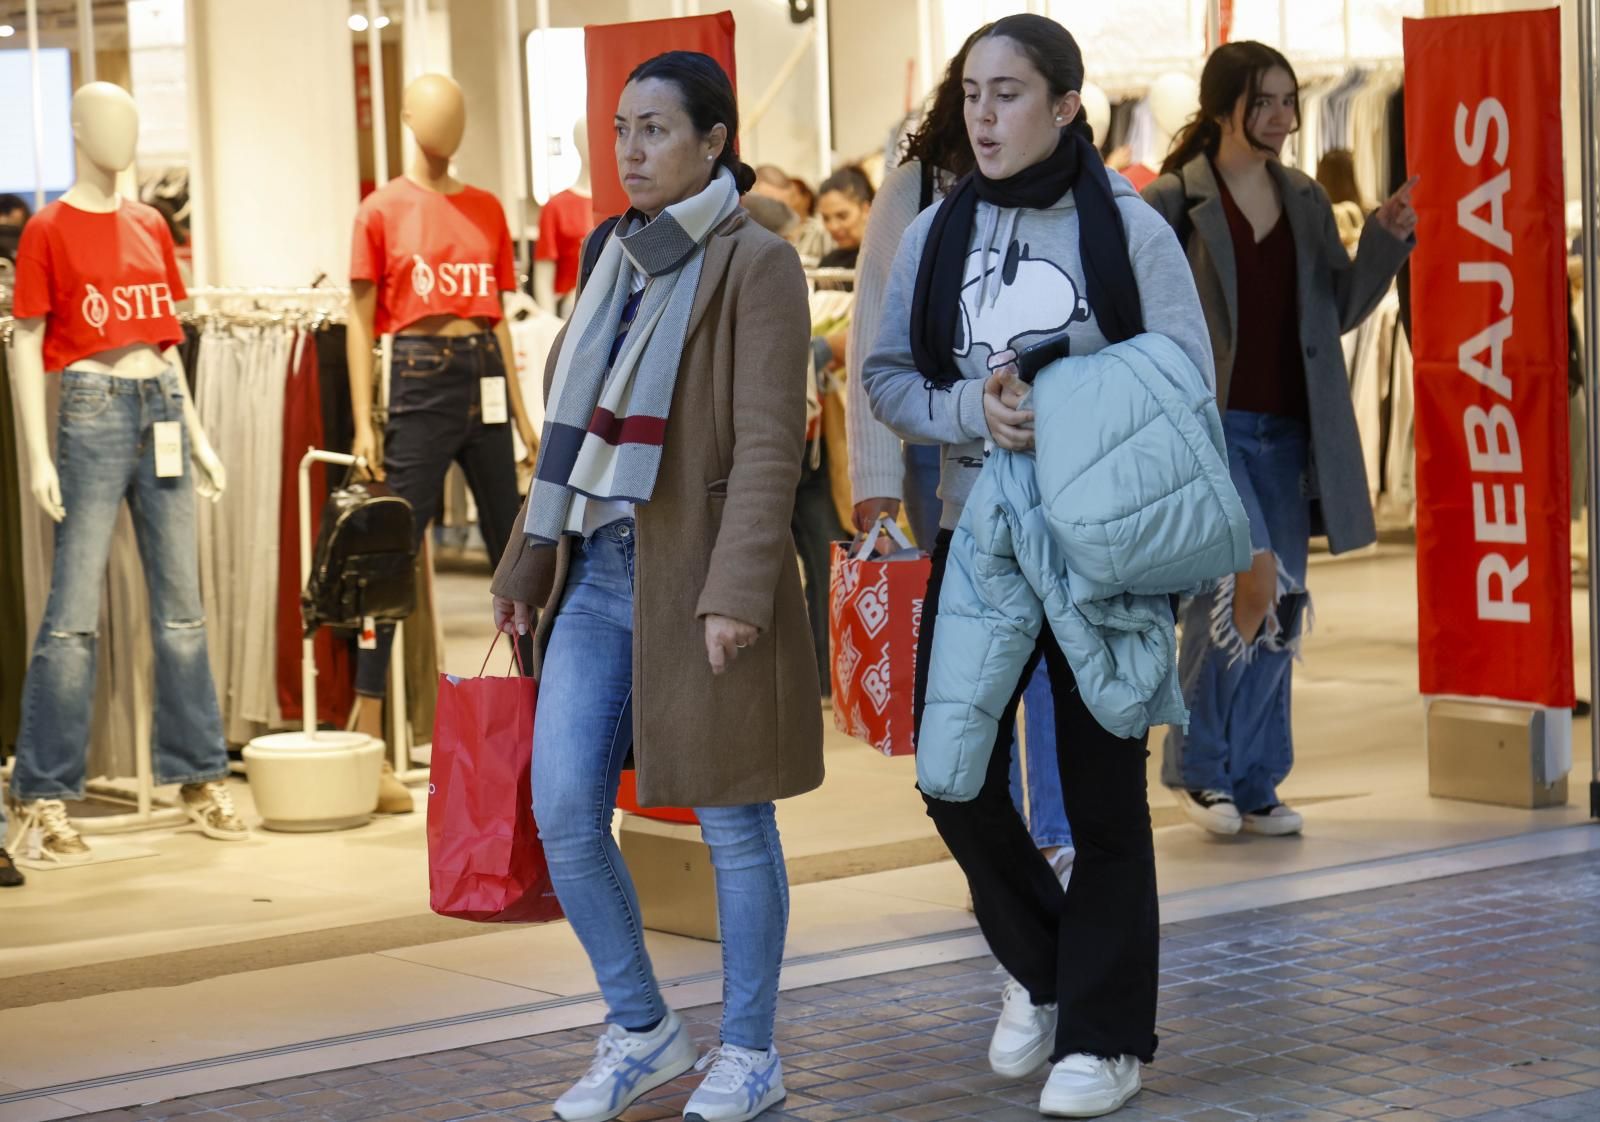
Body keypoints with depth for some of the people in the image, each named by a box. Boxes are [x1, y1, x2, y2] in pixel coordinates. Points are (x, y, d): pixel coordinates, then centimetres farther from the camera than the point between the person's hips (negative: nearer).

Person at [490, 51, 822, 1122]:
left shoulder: (757, 264, -7)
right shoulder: (619, 259, 14)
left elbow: (769, 442, -13)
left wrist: (736, 592, -21)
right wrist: (529, 561, 14)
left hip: (699, 575, -6)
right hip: (600, 570, 6)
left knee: (732, 820, 4)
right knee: (565, 817, 1)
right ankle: (642, 1031, 19)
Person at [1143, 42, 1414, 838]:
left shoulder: (1305, 202, 12)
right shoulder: (1173, 202, -4)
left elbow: (1339, 311, 12)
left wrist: (1386, 239, -1)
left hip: (1285, 432, 6)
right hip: (1207, 425, -6)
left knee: (1281, 606, 6)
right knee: (1251, 578, -21)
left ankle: (1251, 786, 17)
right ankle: (1195, 765, -3)